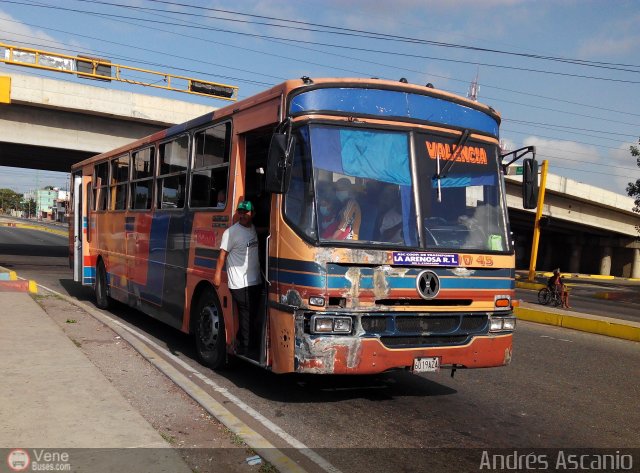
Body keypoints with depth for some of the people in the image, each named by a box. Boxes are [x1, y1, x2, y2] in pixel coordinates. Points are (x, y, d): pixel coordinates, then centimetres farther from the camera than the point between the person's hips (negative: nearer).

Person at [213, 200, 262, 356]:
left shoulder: (253, 229, 11)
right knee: (245, 314, -6)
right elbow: (223, 254, -12)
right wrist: (218, 274, -18)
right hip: (239, 283, -7)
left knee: (253, 314, 13)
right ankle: (244, 347, 4)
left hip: (255, 281, 8)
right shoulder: (231, 232, -11)